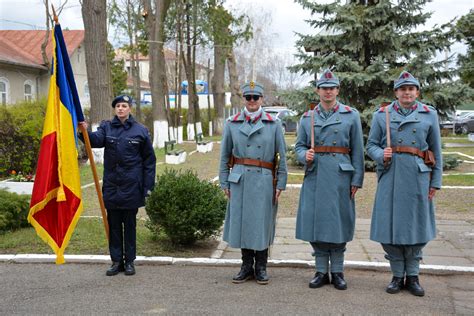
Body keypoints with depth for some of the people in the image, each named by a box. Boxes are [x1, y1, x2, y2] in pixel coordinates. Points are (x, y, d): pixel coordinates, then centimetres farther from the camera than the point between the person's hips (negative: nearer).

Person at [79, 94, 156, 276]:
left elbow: (149, 159, 2)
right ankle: (116, 261, 19)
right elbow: (96, 140, -18)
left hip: (132, 186, -2)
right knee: (113, 224, 8)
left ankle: (129, 261, 18)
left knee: (130, 224, 8)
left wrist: (148, 185, -3)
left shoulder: (140, 130, -1)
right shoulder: (106, 127, 3)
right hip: (111, 185, 2)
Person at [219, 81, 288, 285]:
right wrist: (224, 183, 4)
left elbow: (282, 156, 4)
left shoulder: (274, 124, 3)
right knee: (242, 222, 6)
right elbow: (225, 156, 9)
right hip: (239, 181, 1)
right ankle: (247, 267, 19)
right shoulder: (232, 124, 6)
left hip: (264, 181, -1)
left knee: (262, 224, 4)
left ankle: (261, 268, 16)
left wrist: (280, 184, 0)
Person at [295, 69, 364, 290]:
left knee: (338, 222, 3)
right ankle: (321, 272, 16)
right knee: (315, 222, 4)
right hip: (315, 176, 2)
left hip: (341, 176, -2)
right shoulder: (307, 117, 9)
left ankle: (337, 272, 16)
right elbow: (299, 146, 12)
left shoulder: (351, 115, 3)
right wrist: (305, 156, -11)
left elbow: (357, 150, 2)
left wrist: (357, 180, -4)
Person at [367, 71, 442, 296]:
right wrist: (381, 155, -14)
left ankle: (412, 276, 19)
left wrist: (435, 182, 6)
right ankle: (398, 275, 16)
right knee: (389, 227, 1)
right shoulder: (382, 115, 6)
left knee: (417, 226, 5)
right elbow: (371, 145, 8)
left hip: (418, 177, 0)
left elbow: (436, 151, 9)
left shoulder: (429, 115, 7)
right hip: (390, 177, 0)